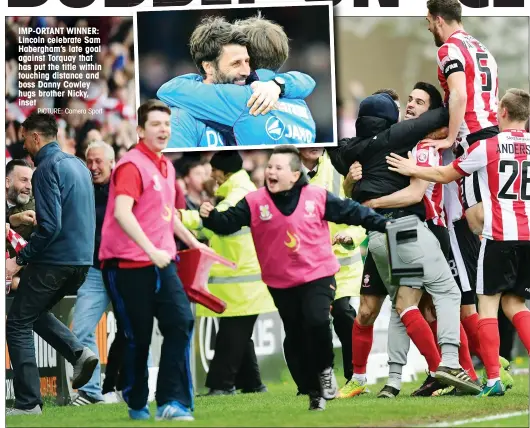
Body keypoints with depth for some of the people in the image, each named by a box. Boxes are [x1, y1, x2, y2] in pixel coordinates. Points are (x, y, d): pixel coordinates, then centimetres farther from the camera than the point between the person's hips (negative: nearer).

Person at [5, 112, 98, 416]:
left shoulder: (47, 169, -15)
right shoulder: (78, 164, 13)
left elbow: (50, 227, -22)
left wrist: (20, 260, -16)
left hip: (55, 262, -9)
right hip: (82, 260, 9)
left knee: (18, 325, 2)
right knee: (36, 312, 25)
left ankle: (28, 404, -1)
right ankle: (79, 352, 3)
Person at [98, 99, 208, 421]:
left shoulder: (166, 166, 15)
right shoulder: (132, 165, -12)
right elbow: (121, 213, -25)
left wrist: (191, 240, 30)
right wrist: (151, 250, -30)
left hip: (161, 261, 7)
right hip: (130, 264, -7)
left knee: (181, 320, -9)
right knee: (138, 337, -1)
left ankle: (172, 402, -7)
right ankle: (137, 405, 16)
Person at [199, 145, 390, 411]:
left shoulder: (317, 197, -5)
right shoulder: (254, 203, -6)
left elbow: (350, 211, 3)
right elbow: (227, 223, -11)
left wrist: (383, 224, 3)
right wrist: (210, 216, -32)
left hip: (318, 276, -2)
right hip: (280, 284, 2)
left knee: (317, 321, -26)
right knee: (296, 339, 7)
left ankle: (325, 370, 1)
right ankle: (315, 392, 23)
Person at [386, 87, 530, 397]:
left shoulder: (489, 146, -5)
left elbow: (446, 175, 5)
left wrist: (412, 170, 18)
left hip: (500, 236, -5)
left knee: (488, 303, 0)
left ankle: (494, 380, -9)